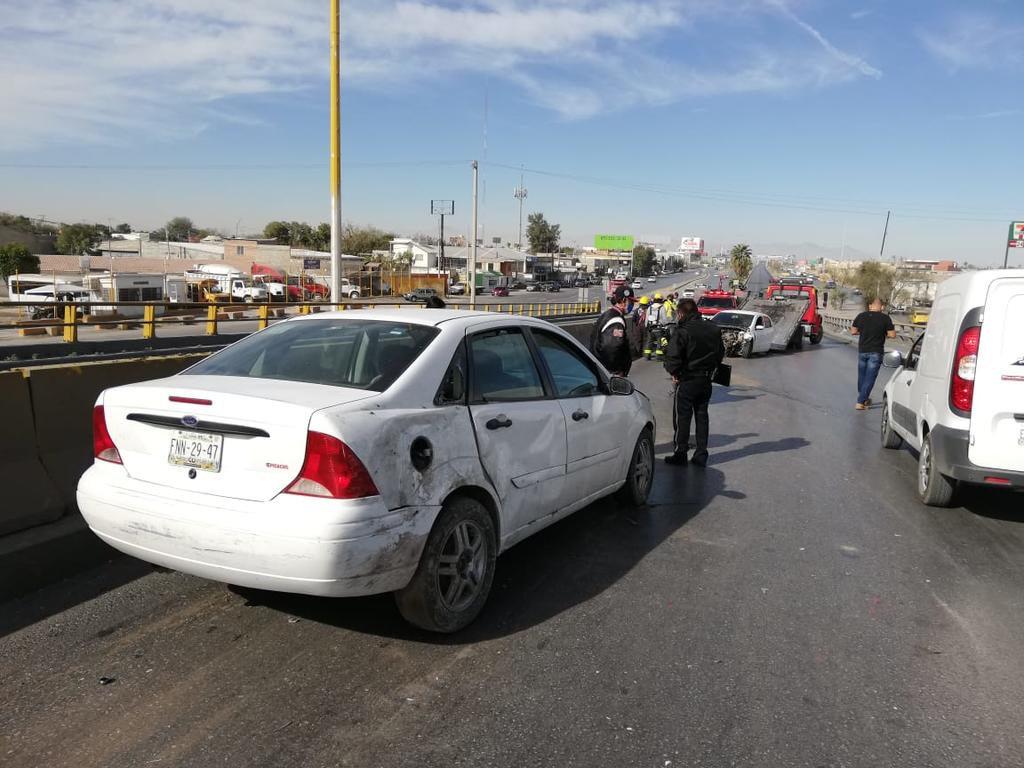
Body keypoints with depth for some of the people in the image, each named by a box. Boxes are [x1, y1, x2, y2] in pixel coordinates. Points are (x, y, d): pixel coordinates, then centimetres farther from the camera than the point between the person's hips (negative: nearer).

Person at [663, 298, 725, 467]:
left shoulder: (682, 332, -18)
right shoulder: (713, 329, 4)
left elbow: (672, 357, -23)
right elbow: (721, 352, 16)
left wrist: (674, 372, -7)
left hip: (687, 380, -6)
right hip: (706, 380, 6)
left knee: (682, 417, 4)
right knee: (702, 416, 13)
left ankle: (680, 454, 8)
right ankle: (701, 455, 17)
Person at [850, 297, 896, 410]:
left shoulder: (861, 316, -2)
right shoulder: (885, 318, -10)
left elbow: (853, 331, 6)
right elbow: (892, 335, -10)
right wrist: (883, 333, 9)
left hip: (862, 351, 3)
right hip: (876, 352, -3)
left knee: (861, 375, 19)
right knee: (870, 378, 1)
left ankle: (864, 399, 32)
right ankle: (860, 402, -3)